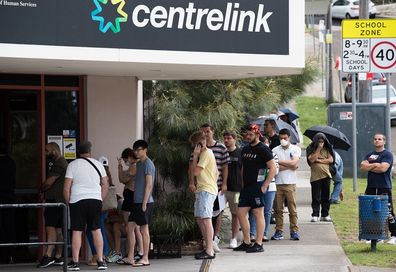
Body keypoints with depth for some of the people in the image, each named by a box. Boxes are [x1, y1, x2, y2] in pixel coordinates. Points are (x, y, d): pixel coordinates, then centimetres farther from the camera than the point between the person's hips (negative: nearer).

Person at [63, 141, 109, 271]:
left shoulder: (72, 165, -2)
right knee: (96, 230, 7)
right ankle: (101, 261, 6)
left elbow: (66, 187, -5)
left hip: (77, 201, -2)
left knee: (76, 231, 0)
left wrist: (67, 202, 6)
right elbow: (105, 185, 7)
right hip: (96, 200, 3)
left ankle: (75, 262, -2)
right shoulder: (98, 164, 7)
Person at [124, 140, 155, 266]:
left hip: (145, 202, -9)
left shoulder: (148, 164, -12)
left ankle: (145, 259, 1)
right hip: (137, 202, 9)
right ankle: (130, 257, 11)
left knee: (144, 230, -4)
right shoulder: (139, 164, 15)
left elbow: (149, 185, -16)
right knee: (129, 228, 8)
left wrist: (144, 203, -18)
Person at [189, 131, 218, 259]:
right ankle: (208, 248, 15)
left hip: (206, 191, -11)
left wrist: (195, 155, -11)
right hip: (202, 190, 11)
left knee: (206, 219, -12)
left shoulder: (206, 153, -13)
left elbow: (195, 172, -19)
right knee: (200, 219, 12)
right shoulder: (206, 153, 19)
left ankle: (210, 251, -14)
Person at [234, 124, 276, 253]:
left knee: (258, 214, -4)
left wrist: (264, 185, -15)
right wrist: (243, 184, 15)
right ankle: (246, 242, 16)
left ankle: (259, 244, -2)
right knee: (241, 213, 7)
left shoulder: (263, 149, -8)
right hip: (246, 187, 8)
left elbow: (273, 168, -11)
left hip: (257, 186, -8)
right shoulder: (245, 149, 15)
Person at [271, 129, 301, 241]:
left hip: (290, 183, -1)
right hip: (277, 182, 1)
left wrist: (279, 162, -3)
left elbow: (294, 163, -9)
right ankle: (278, 231, 7)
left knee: (292, 209, -2)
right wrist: (289, 166, -5)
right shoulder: (275, 150, 7)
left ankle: (294, 231, 2)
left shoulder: (296, 149, 6)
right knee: (278, 209, 3)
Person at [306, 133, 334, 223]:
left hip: (326, 175, 3)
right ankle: (315, 215, 0)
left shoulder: (327, 149, 10)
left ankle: (325, 215, 13)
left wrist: (319, 160, -9)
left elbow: (331, 160, 0)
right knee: (316, 197, -3)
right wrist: (318, 149, -11)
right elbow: (311, 159, -12)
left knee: (326, 197, 6)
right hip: (315, 177, -3)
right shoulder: (311, 149, 2)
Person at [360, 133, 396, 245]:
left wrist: (369, 167, -4)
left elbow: (383, 168, -16)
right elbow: (363, 166, 2)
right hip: (371, 187, 6)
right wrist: (375, 165, -10)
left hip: (384, 188, -6)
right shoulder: (369, 155, 17)